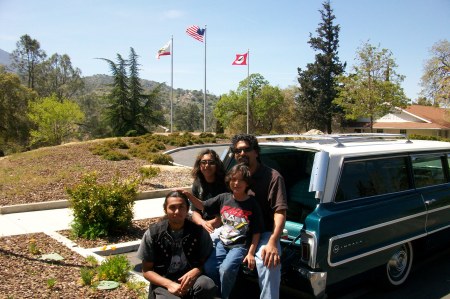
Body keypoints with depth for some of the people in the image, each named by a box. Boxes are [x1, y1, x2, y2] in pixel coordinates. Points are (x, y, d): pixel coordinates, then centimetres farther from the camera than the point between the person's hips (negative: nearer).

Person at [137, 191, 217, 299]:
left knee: (207, 286, -31)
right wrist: (169, 284, -13)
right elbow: (147, 270, 3)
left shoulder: (199, 231, 0)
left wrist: (195, 272, -15)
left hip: (191, 278, 3)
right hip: (163, 283, -2)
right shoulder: (152, 233, -2)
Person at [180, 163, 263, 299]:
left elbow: (256, 232, -4)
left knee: (225, 270, -26)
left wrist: (251, 253, -10)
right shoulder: (224, 198, 4)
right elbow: (202, 206, 13)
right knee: (208, 268, -16)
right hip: (222, 243, 4)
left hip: (240, 246, -4)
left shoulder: (252, 204, -6)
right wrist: (189, 195, -4)